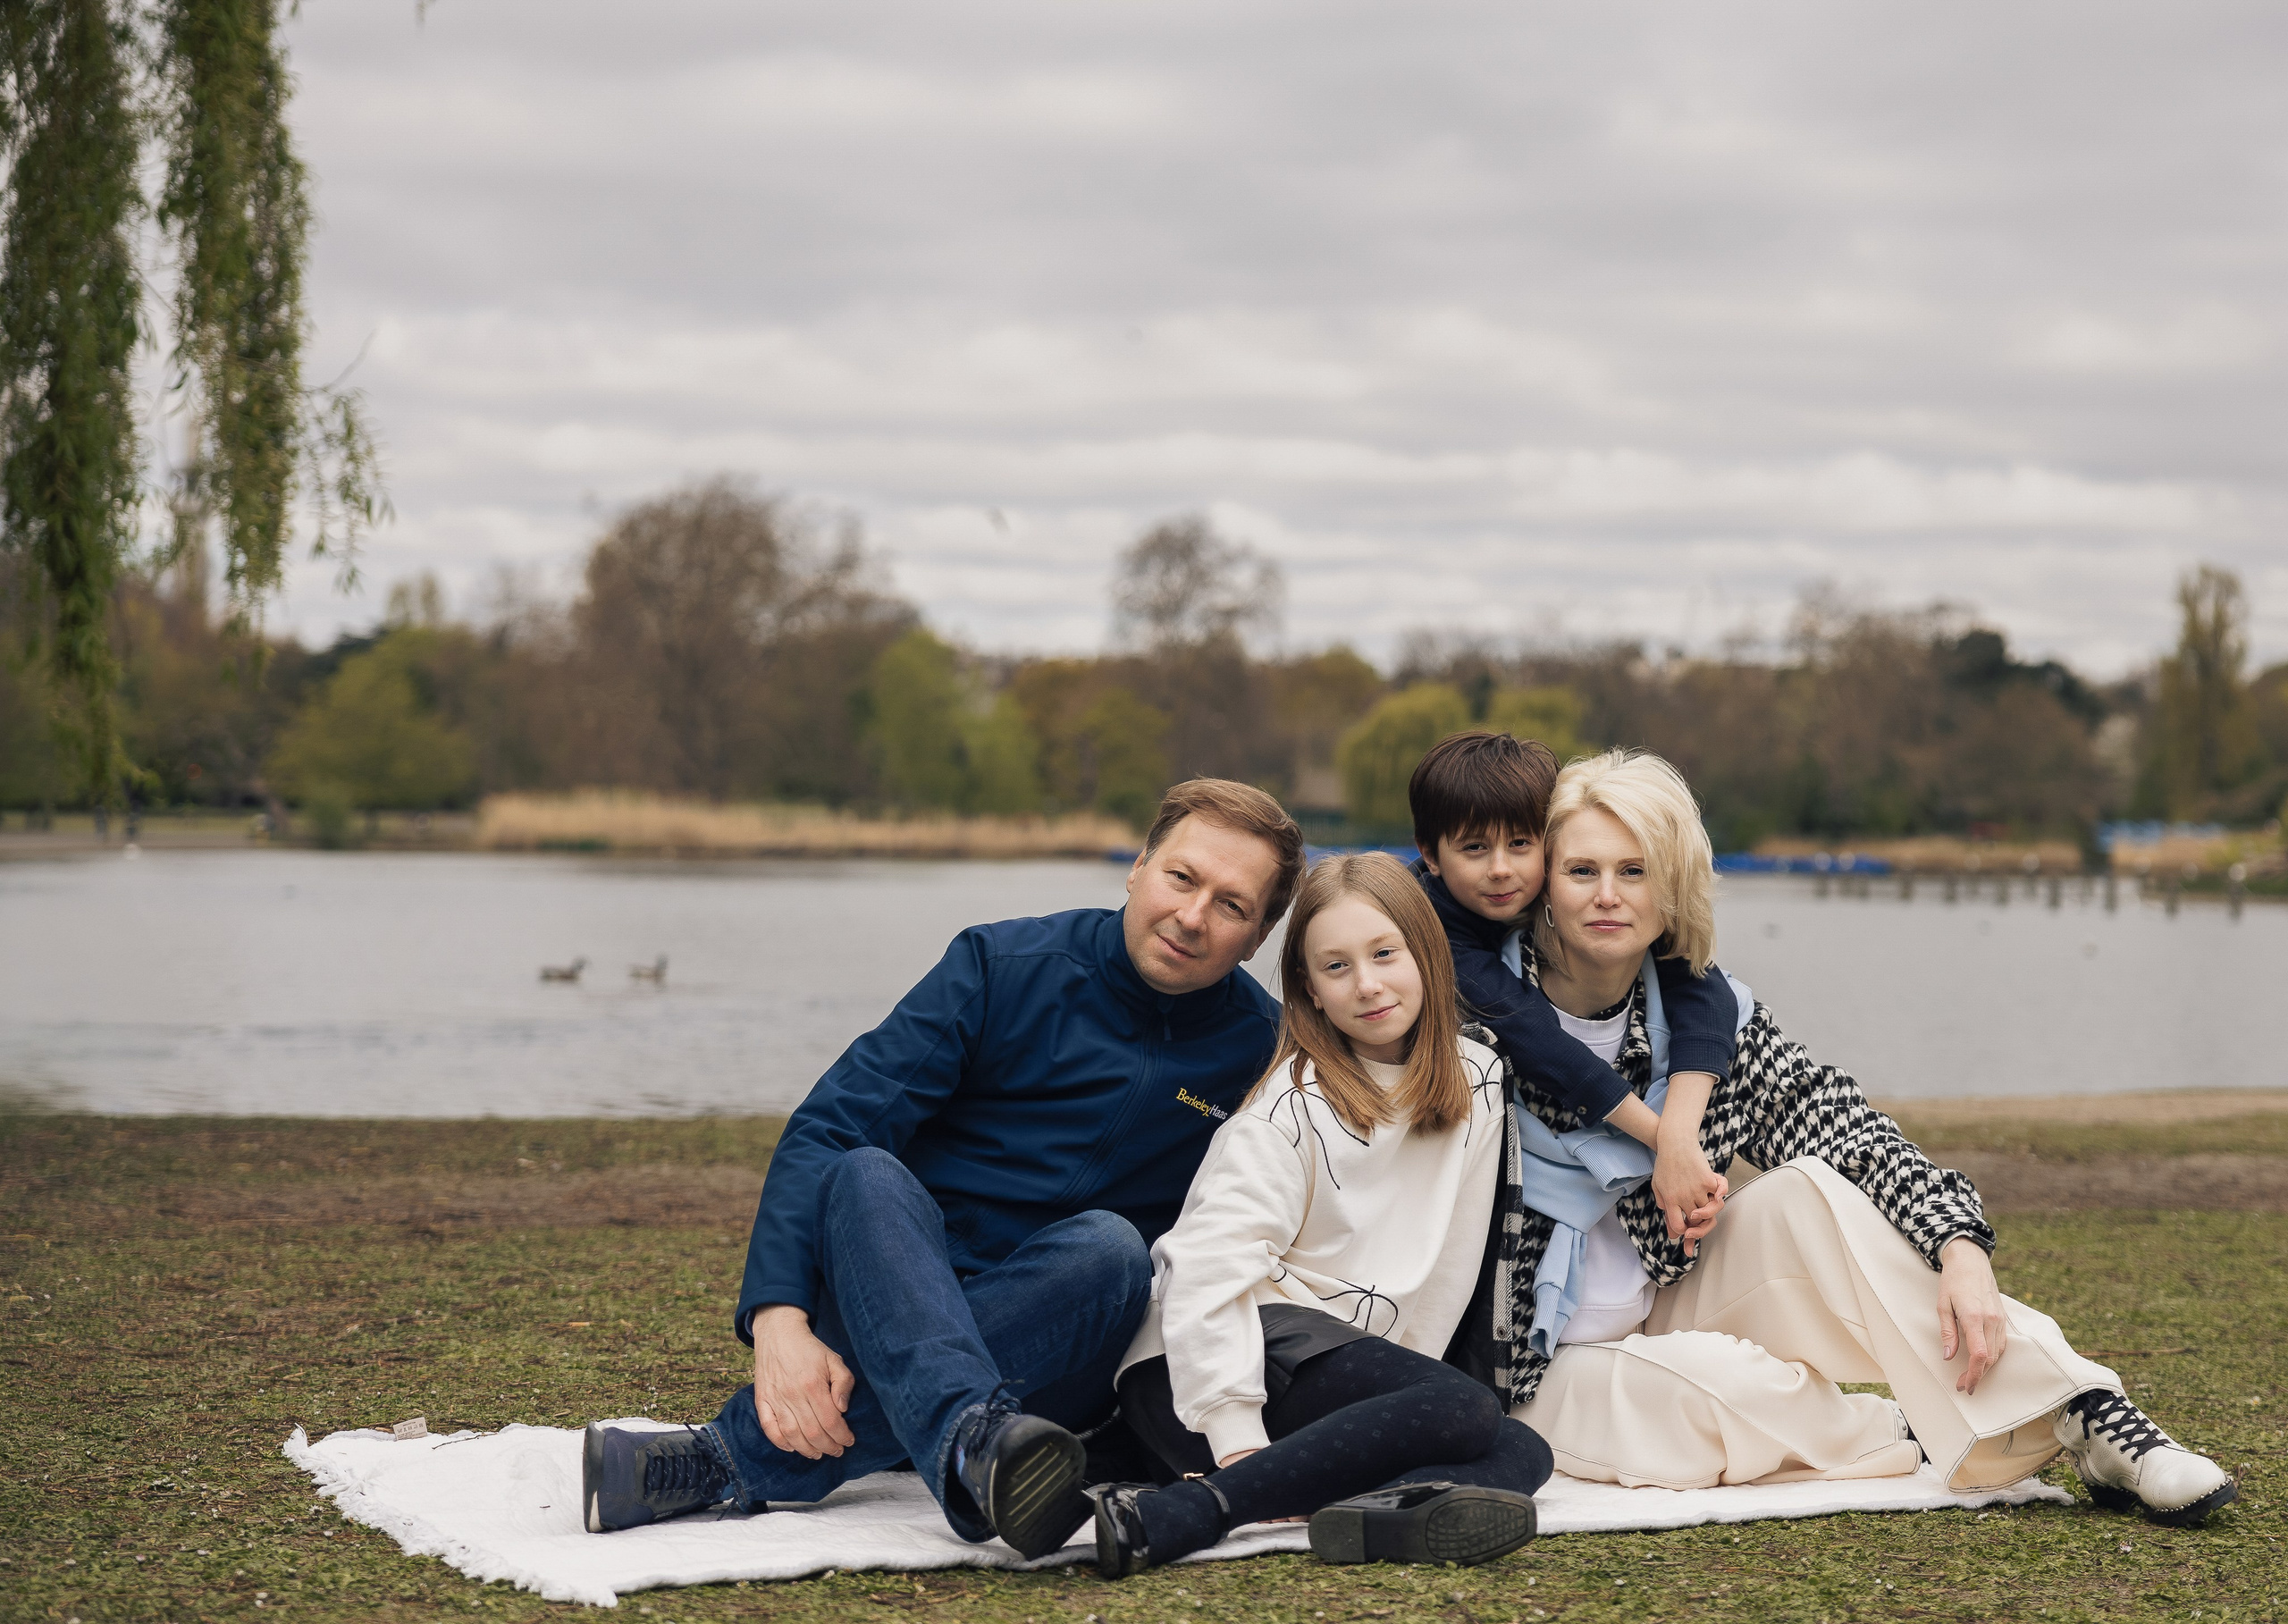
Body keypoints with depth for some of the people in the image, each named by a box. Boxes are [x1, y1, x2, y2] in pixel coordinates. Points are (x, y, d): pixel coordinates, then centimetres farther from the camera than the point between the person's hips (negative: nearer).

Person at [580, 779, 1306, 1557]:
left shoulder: (1260, 1045, 3)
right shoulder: (1003, 967, -3)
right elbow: (823, 1133, -11)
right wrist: (779, 1317, -26)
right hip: (886, 1322, -1)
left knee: (1108, 1243, -32)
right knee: (866, 1175, -31)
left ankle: (742, 1461, -42)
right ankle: (970, 1440, -61)